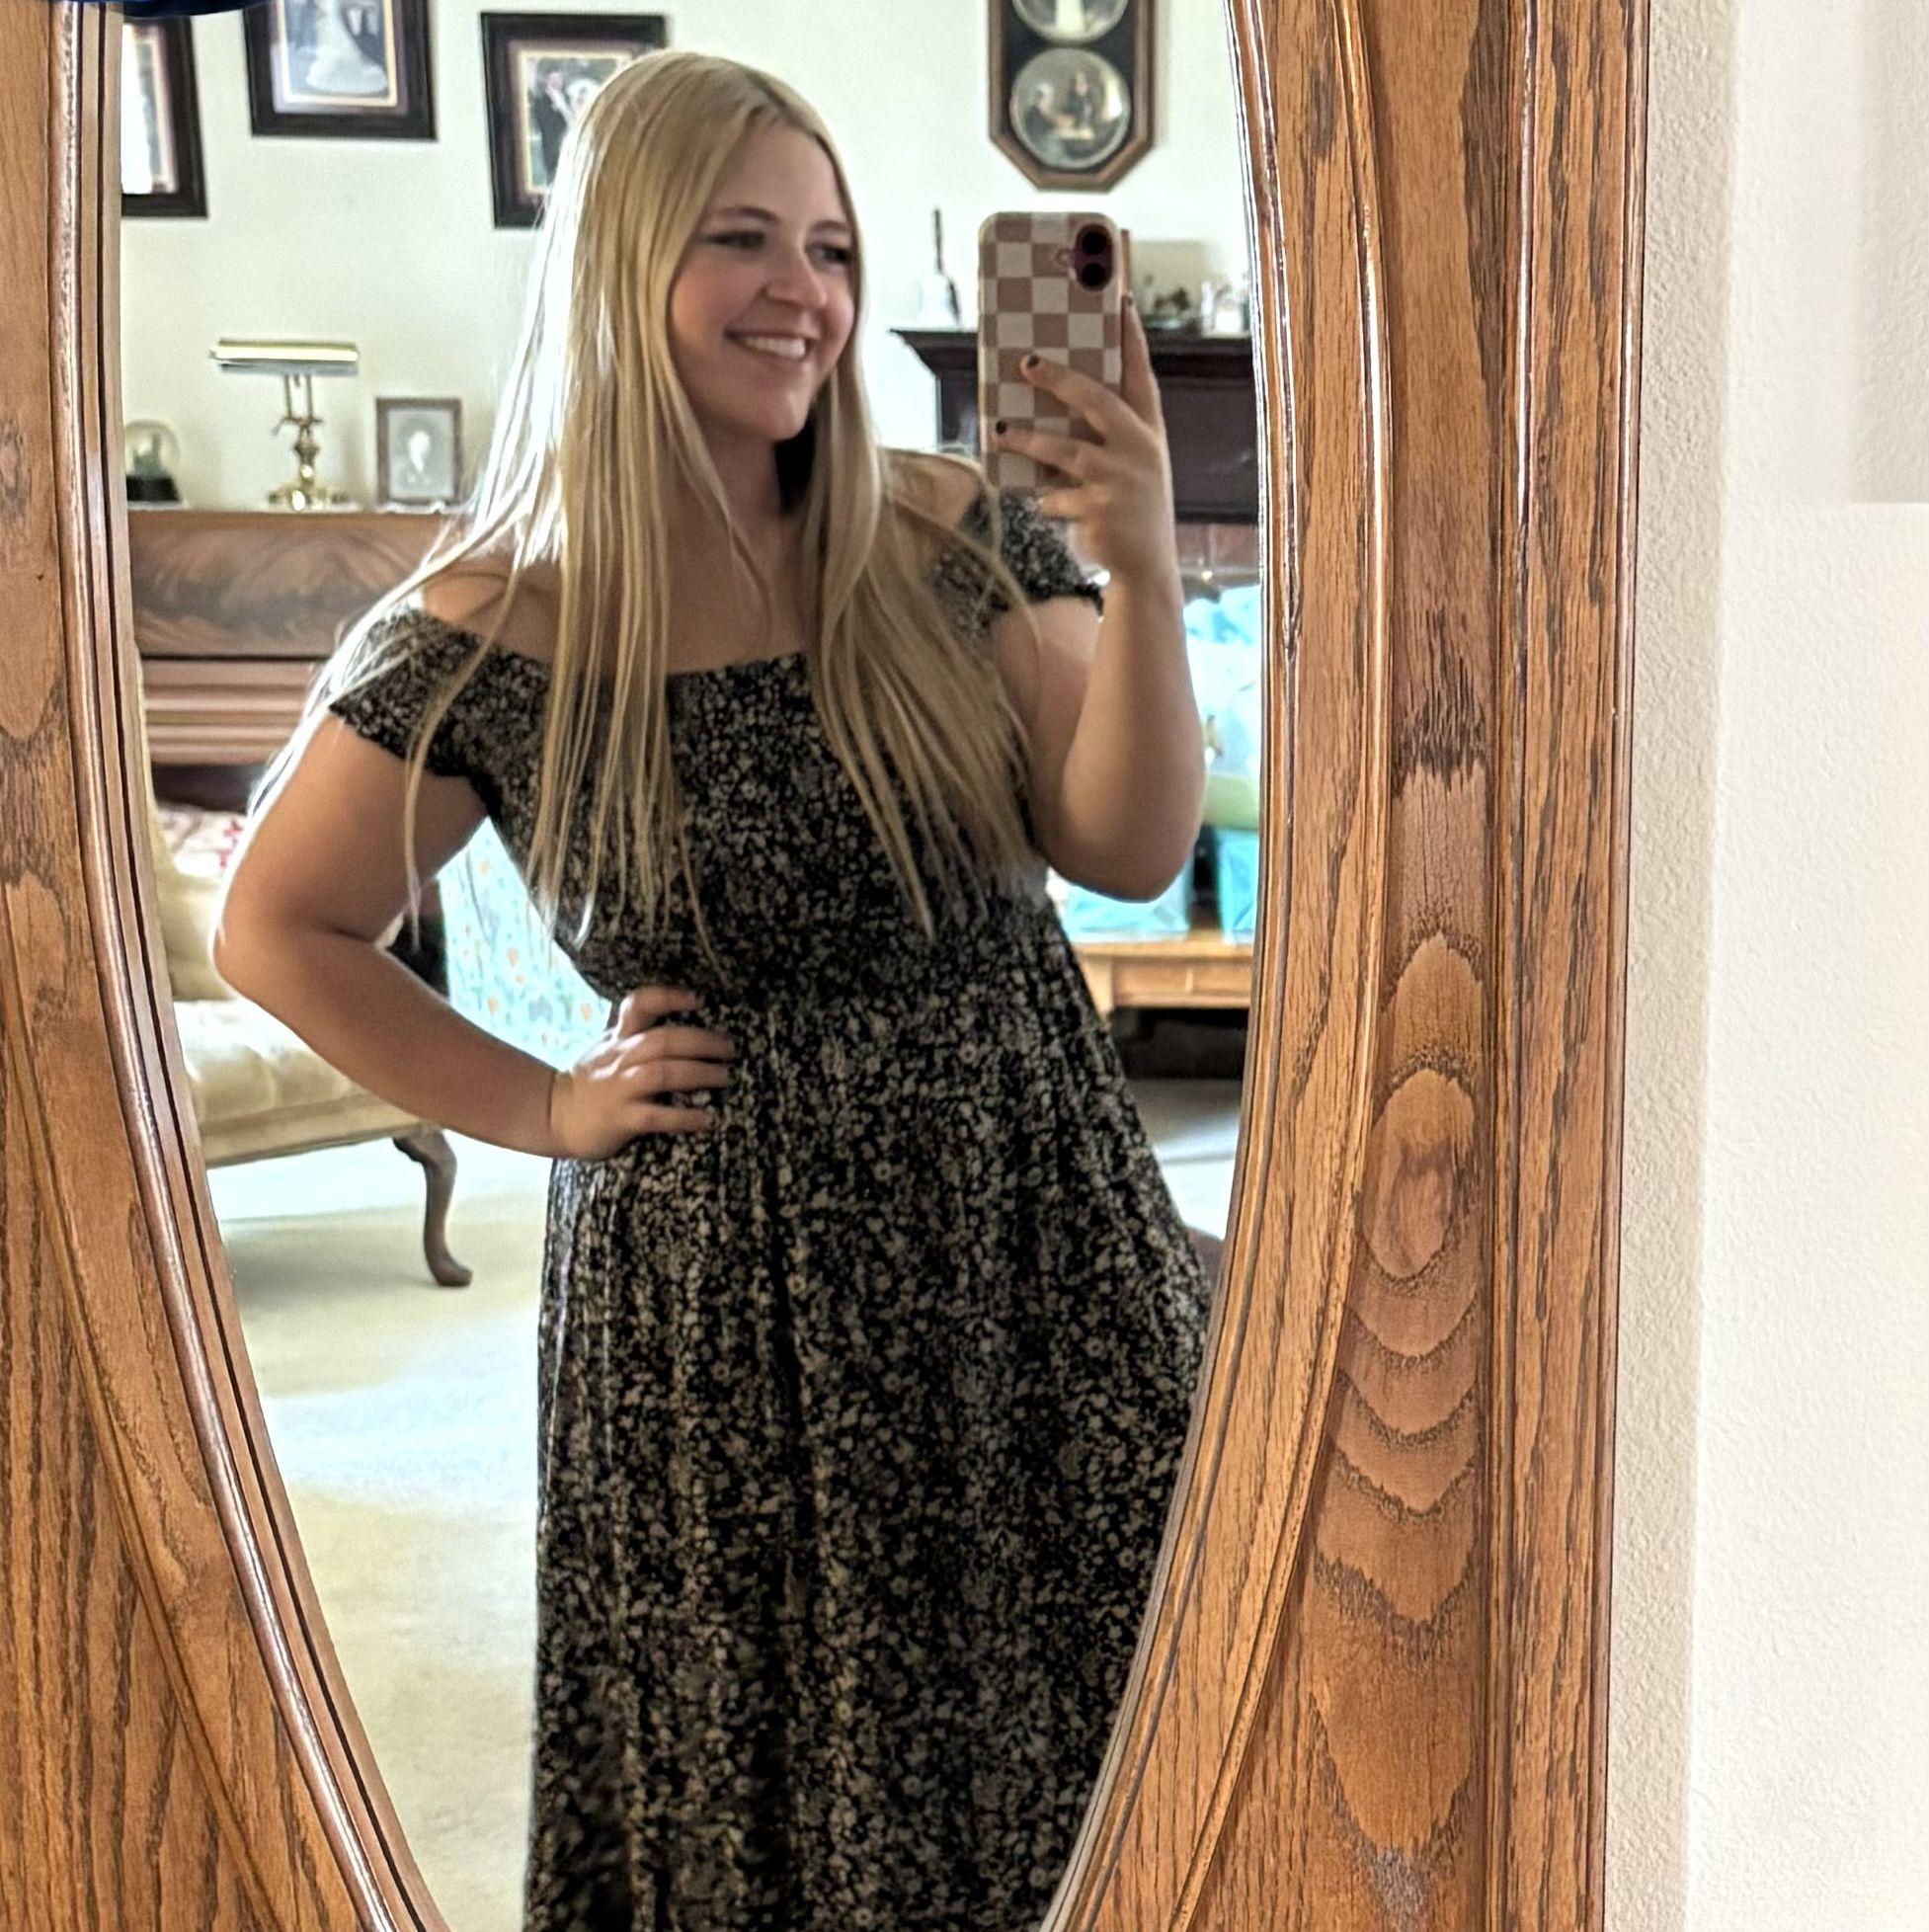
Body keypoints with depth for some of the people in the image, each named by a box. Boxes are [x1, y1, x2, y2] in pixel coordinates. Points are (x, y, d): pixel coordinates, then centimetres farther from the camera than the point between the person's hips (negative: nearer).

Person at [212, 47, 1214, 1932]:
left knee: (1086, 1745, 12)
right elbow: (276, 929, 3)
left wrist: (1141, 576, -19)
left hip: (1039, 1233, 3)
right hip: (722, 1286, -2)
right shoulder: (488, 637, -7)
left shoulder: (956, 538, -1)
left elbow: (1132, 849, -6)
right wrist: (542, 1106, -3)